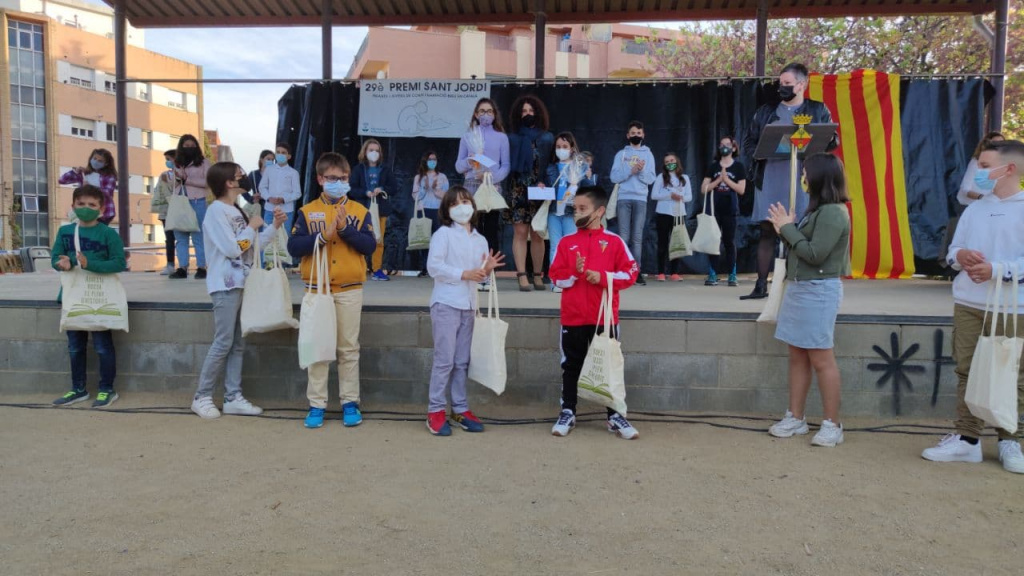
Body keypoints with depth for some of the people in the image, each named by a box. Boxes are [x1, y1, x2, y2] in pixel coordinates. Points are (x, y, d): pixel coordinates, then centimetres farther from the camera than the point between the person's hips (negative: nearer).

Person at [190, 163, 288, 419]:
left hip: (240, 283, 9)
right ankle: (202, 397, 6)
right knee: (223, 342, -6)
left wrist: (274, 226, 6)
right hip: (225, 285, -9)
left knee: (238, 344, 9)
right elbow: (232, 249, -19)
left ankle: (233, 398, 14)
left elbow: (252, 244, 15)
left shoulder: (236, 211, 14)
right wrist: (252, 227, -8)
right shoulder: (216, 210, -12)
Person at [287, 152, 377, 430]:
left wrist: (345, 229, -19)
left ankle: (350, 402, 16)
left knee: (349, 348, 6)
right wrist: (323, 235, -19)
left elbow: (369, 246, -7)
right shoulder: (307, 212, 4)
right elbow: (293, 246, -7)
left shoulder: (360, 211, 5)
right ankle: (316, 404, 13)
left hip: (350, 290, 0)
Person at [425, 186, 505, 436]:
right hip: (446, 304, -6)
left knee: (462, 361, 10)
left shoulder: (480, 240, 15)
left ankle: (460, 409, 18)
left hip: (468, 306, 6)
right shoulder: (443, 234, -3)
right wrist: (464, 274, -18)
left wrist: (487, 270, -3)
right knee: (444, 359, -6)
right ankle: (435, 411, 3)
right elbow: (434, 266, -13)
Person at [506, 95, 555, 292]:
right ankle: (522, 276, -4)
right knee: (520, 232, -5)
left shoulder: (547, 138, 9)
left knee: (537, 234, 1)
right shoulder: (512, 138, 10)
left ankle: (538, 275, 8)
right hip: (518, 191, 0)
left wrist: (544, 184, -6)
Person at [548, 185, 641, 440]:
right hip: (572, 318, 1)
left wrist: (603, 277, -16)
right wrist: (574, 272, -17)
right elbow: (556, 276, 1)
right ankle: (568, 413, 22)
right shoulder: (566, 242, 4)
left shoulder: (614, 242, 0)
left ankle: (615, 416, 18)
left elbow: (630, 273, -4)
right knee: (571, 367, 10)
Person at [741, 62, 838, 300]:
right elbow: (749, 142, 12)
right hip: (770, 180, 2)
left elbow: (833, 140, 7)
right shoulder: (766, 111, 13)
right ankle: (761, 285, 6)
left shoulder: (818, 110, 9)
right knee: (767, 231, 2)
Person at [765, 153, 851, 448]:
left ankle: (833, 425, 5)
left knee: (821, 359, -4)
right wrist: (785, 230, 1)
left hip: (818, 291, -10)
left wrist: (788, 229, -13)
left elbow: (815, 254, -20)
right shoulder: (818, 210, 14)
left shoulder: (833, 213, -15)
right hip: (799, 287, 10)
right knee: (797, 355, 11)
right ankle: (796, 418, 19)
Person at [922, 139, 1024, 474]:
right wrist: (960, 256, -8)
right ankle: (967, 439, 17)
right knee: (967, 372, 9)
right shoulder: (973, 210, 12)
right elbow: (952, 250, 13)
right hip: (967, 304, 6)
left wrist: (997, 269, -22)